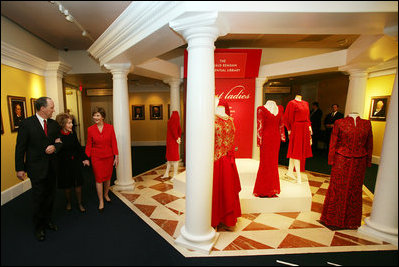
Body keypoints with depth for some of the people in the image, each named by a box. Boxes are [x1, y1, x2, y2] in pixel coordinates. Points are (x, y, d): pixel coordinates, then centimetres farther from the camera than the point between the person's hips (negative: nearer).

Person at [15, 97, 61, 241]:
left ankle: (48, 220, 37)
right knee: (38, 198, 6)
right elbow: (20, 147, -8)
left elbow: (60, 141, 11)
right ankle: (39, 227, 27)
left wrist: (55, 147, -12)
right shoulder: (27, 123, -10)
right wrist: (20, 168, -8)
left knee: (50, 196, 16)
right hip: (36, 168, -4)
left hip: (51, 167, 5)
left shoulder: (54, 124, 3)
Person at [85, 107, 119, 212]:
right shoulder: (90, 129, -4)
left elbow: (114, 143, -3)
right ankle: (101, 202, 18)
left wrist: (116, 156, -4)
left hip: (108, 156, 1)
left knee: (108, 177, 13)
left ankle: (106, 195, 39)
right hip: (96, 157, -1)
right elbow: (89, 145, 2)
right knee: (98, 179, 3)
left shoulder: (110, 127, -5)